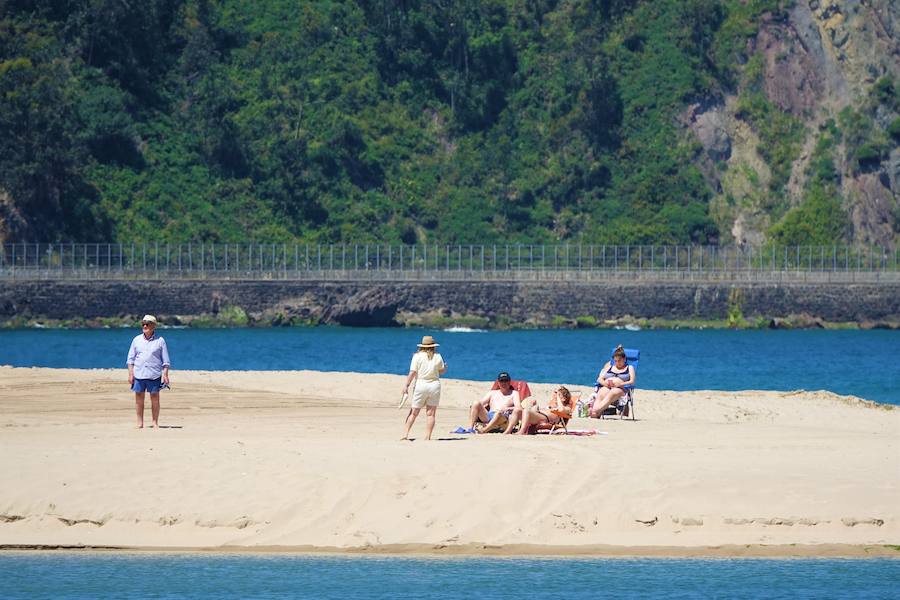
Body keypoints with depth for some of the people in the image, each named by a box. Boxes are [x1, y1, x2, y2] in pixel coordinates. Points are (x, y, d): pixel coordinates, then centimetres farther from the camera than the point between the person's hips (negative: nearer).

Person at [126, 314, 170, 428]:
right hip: (139, 374, 2)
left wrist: (165, 375, -3)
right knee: (139, 398, 1)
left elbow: (165, 361, 5)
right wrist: (130, 374, 2)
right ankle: (140, 423, 7)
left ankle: (155, 423, 5)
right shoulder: (137, 340, 10)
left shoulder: (160, 341, 4)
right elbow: (130, 359, 11)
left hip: (154, 375, -2)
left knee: (155, 398, -1)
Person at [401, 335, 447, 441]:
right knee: (430, 413, 5)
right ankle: (427, 436, 2)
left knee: (414, 412, 5)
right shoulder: (437, 357, 2)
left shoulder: (417, 356, -4)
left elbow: (412, 372, -10)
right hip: (434, 385, 1)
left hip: (421, 384, -1)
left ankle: (406, 434, -2)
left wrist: (407, 385, -6)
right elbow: (442, 371, 14)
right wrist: (445, 367, 37)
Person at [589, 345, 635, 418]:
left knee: (611, 394, -40)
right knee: (600, 396, -34)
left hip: (620, 389, -3)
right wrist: (605, 383, -4)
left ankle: (596, 411, -60)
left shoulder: (629, 368, 20)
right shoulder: (609, 366, 29)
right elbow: (599, 379, 20)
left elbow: (632, 382, 5)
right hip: (606, 387, 3)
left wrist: (619, 384, -12)